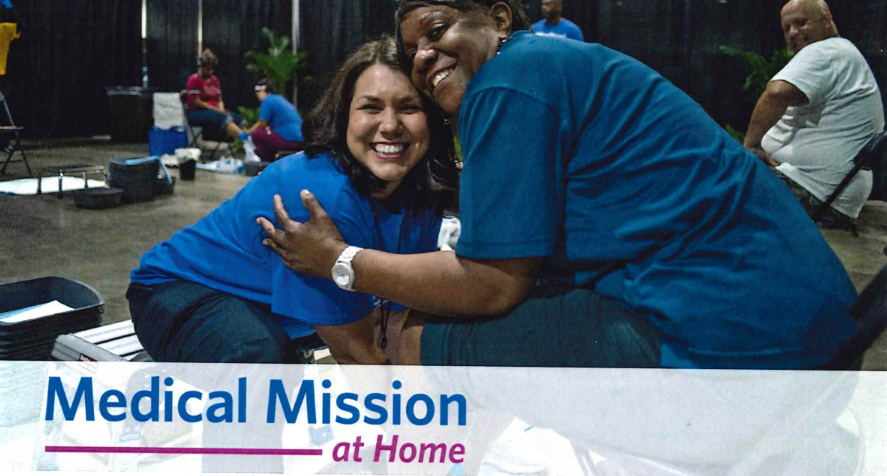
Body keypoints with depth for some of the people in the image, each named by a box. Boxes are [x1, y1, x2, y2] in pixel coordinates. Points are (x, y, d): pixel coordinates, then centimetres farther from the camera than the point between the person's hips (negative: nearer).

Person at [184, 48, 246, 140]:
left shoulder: (214, 79, 17)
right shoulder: (194, 80, -4)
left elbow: (219, 100, 16)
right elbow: (196, 102, -11)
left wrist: (221, 109, -7)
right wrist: (215, 109, -15)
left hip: (215, 111, 7)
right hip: (197, 113, -7)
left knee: (238, 118, -21)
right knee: (223, 118, -36)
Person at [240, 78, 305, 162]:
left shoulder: (268, 100, -4)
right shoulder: (281, 99, 23)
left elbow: (262, 124, -2)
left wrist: (247, 133, 12)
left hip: (289, 139, -10)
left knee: (255, 134, -3)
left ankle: (271, 162, 3)